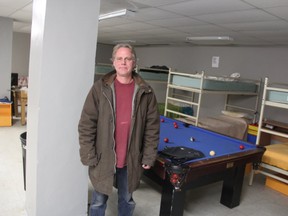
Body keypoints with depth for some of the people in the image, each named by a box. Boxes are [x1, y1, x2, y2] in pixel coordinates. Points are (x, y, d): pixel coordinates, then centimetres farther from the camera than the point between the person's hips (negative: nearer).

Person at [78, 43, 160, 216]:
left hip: (131, 159, 1)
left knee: (127, 200, 20)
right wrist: (88, 155, -8)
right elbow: (86, 124, -6)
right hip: (103, 157, -1)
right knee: (99, 201, 16)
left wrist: (149, 156, -2)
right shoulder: (100, 88, -8)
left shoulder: (146, 92, -4)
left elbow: (152, 127, 0)